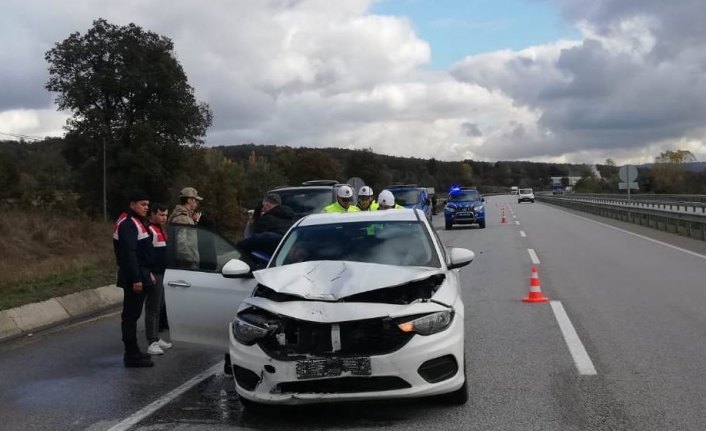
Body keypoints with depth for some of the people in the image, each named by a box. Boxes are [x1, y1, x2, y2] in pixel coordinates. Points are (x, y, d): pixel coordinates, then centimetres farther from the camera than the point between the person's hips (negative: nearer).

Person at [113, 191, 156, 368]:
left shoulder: (135, 221, 18)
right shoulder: (127, 223, -15)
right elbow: (129, 254, -23)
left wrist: (147, 273, 22)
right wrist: (136, 279, -26)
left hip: (139, 275, 10)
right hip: (133, 278, -10)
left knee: (132, 314, 14)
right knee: (131, 315, -7)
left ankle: (133, 352, 22)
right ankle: (131, 356, -4)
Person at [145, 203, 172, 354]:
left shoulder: (160, 229, 18)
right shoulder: (149, 230, -14)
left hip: (161, 273, 10)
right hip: (154, 274, -10)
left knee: (159, 307, 15)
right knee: (152, 309, -8)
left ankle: (156, 338, 24)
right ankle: (152, 343, -7)